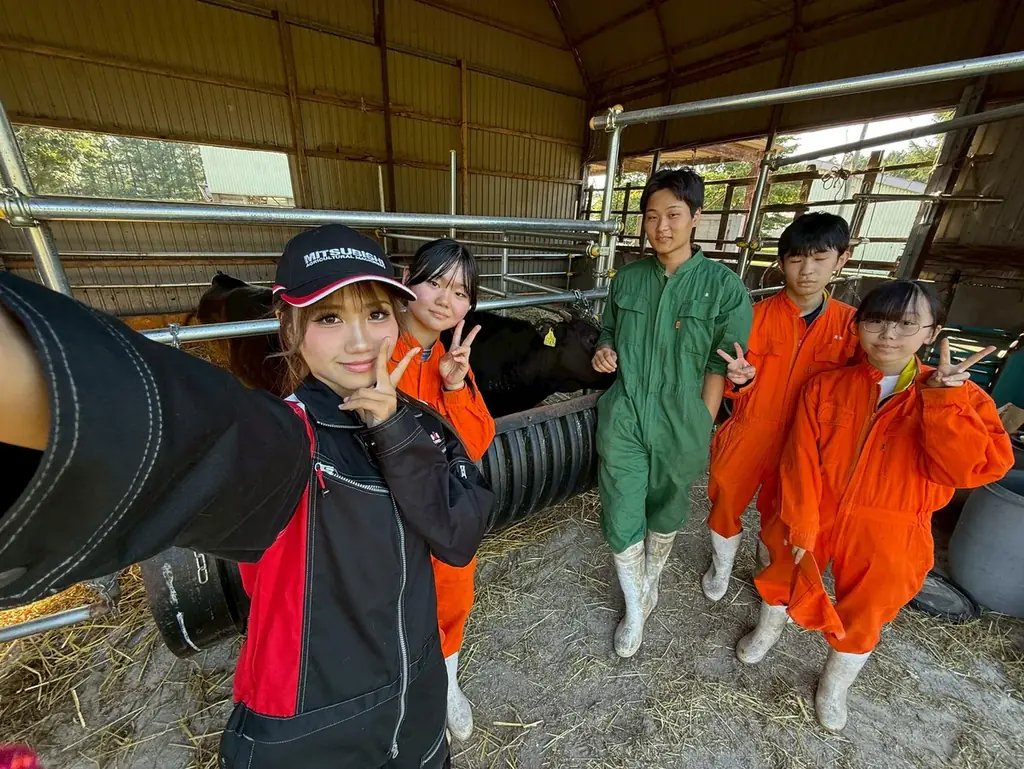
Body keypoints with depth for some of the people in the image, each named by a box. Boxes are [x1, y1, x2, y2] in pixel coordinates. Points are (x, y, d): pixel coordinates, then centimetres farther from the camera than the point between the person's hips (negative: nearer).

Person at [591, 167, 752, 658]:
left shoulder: (724, 287, -8)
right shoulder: (628, 278, 2)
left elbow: (720, 368, -6)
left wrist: (700, 431, -5)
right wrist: (603, 352, -6)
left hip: (681, 425, -1)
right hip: (623, 419, 2)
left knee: (666, 514, 19)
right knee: (621, 520, 6)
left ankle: (651, 581, 50)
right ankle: (636, 607, 33)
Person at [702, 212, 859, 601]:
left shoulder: (848, 322, -5)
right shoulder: (759, 314, -9)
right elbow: (743, 385, -7)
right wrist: (740, 379, -28)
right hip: (750, 432, -1)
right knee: (725, 498, 12)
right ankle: (721, 567, 41)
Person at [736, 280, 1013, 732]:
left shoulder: (959, 397, -7)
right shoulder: (825, 386, -8)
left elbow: (972, 469, -22)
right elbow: (801, 460, -10)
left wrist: (943, 399, -29)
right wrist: (801, 526, -13)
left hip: (887, 538, 0)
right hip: (815, 518, 0)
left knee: (861, 619, 19)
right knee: (785, 575, 21)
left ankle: (833, 689, 48)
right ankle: (766, 633, 53)